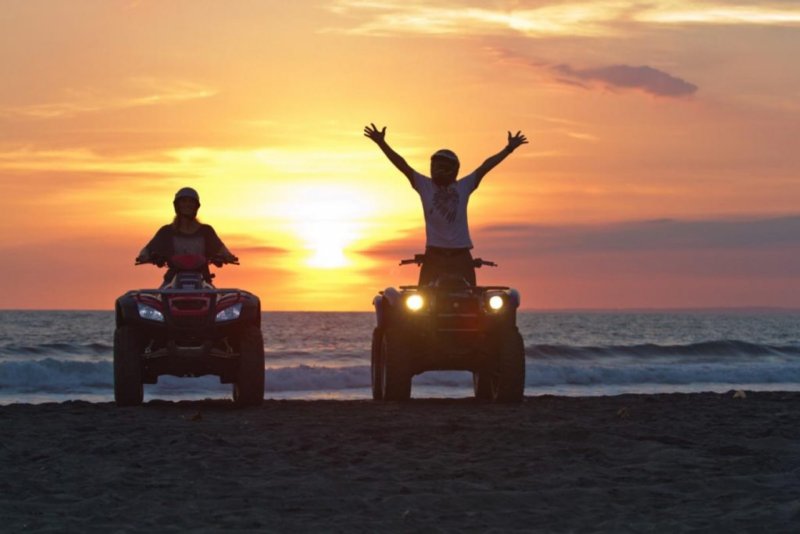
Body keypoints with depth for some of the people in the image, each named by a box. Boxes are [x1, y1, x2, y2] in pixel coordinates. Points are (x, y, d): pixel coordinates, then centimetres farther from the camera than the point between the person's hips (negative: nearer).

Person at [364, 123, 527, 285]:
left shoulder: (464, 186, 10)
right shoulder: (424, 185, 6)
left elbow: (485, 166, 9)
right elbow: (402, 165, 0)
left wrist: (509, 149, 8)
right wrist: (382, 143, -7)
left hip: (461, 256, 1)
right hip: (434, 255, -1)